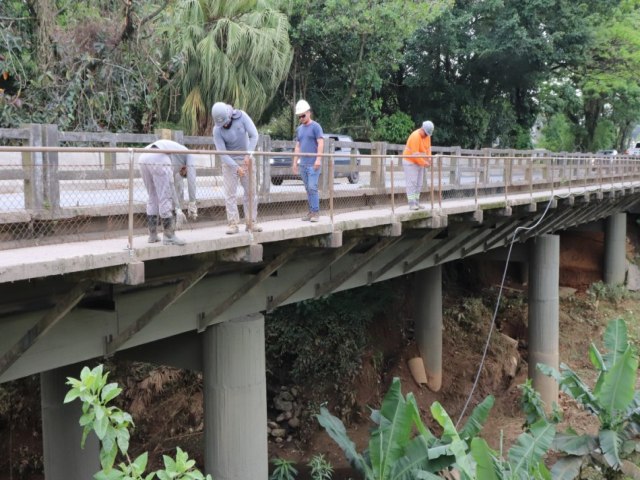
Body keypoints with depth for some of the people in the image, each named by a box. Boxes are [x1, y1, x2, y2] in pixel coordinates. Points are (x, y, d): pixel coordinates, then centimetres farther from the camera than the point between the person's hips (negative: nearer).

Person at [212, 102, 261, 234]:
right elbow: (222, 152, -19)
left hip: (246, 159, 2)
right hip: (229, 161, -2)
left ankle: (251, 222, 7)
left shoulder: (241, 116, -15)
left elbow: (254, 135, -17)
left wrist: (248, 154, -27)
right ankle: (233, 223, -6)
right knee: (230, 193, -8)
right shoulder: (217, 130, -18)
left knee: (251, 191, 1)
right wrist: (236, 167, -26)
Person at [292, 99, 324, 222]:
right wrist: (295, 162, 13)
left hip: (313, 164, -6)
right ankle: (311, 211, 10)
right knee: (307, 188, 7)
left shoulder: (315, 126, -2)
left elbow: (320, 143, -9)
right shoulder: (299, 129, 17)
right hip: (303, 164, 6)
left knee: (312, 187, -12)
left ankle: (316, 212, -8)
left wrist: (318, 159, -19)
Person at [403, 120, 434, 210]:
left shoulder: (427, 135, 2)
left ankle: (416, 203, 12)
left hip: (420, 162, 9)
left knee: (418, 184, 8)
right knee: (411, 183, -11)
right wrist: (424, 163, -22)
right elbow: (415, 154, -27)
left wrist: (429, 157, -9)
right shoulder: (415, 136, -25)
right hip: (410, 162, -9)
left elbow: (428, 147, 10)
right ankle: (412, 204, -13)